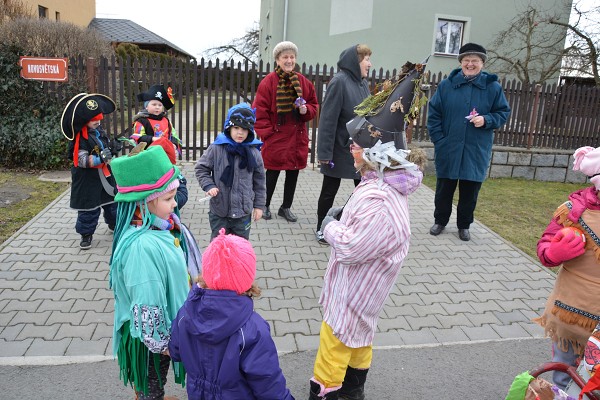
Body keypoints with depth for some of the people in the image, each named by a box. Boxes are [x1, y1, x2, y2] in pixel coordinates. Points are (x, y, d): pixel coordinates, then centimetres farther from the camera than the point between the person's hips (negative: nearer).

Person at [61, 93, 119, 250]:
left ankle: (115, 223, 39)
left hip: (107, 175, 7)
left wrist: (113, 147, -2)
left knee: (113, 201, 18)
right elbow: (82, 160, -23)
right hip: (88, 179, -6)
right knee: (89, 207, 3)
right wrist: (100, 158, -35)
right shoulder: (80, 139, -17)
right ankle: (86, 234, 18)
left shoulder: (101, 132, 5)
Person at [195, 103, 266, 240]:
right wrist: (208, 186, -13)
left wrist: (259, 205, 5)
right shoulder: (216, 148, -10)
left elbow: (259, 181, 3)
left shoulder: (253, 152, -5)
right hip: (219, 210, -1)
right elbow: (201, 168, 3)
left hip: (243, 211, 1)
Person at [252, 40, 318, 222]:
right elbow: (259, 110, -7)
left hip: (297, 138, 4)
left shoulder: (304, 82, 5)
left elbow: (314, 105, 13)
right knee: (272, 174, 5)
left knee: (293, 174, 12)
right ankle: (265, 206, 26)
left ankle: (286, 207, 29)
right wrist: (266, 133, -11)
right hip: (275, 137, -4)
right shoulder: (268, 82, -7)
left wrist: (306, 110, -9)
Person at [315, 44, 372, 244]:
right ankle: (321, 229, 25)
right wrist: (325, 152, -21)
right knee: (329, 190, 8)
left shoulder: (363, 82, 7)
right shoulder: (339, 82, -15)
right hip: (339, 150, -7)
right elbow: (328, 119, -18)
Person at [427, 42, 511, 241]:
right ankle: (440, 221, 30)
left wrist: (486, 120, -14)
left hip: (476, 152, 0)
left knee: (470, 191, 9)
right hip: (448, 149, 0)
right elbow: (434, 114, 2)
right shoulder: (446, 85, 0)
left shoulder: (493, 87, 0)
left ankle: (464, 225, 28)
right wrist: (438, 140, -5)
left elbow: (503, 113, 6)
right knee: (444, 188, 11)